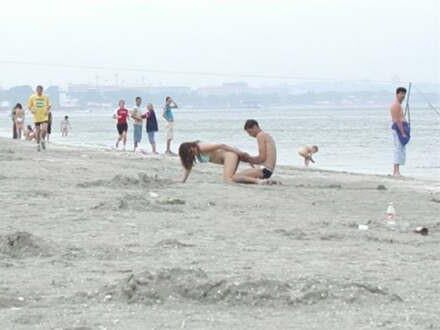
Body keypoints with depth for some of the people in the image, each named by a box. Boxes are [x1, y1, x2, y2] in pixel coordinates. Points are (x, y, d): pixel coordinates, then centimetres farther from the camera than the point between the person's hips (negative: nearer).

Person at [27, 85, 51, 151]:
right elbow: (29, 106, 5)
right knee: (37, 130, 3)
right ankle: (38, 144, 19)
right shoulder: (32, 98, 0)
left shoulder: (45, 97, 3)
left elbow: (49, 106, 13)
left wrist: (48, 111, -6)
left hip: (44, 117, 0)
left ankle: (42, 140, 14)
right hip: (36, 117, 0)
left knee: (44, 130, -14)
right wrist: (31, 110, -15)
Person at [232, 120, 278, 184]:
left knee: (235, 177, -16)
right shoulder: (268, 136, 21)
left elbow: (262, 158, -15)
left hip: (264, 170, -10)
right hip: (269, 171, 10)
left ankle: (259, 181, -26)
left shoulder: (260, 135, -8)